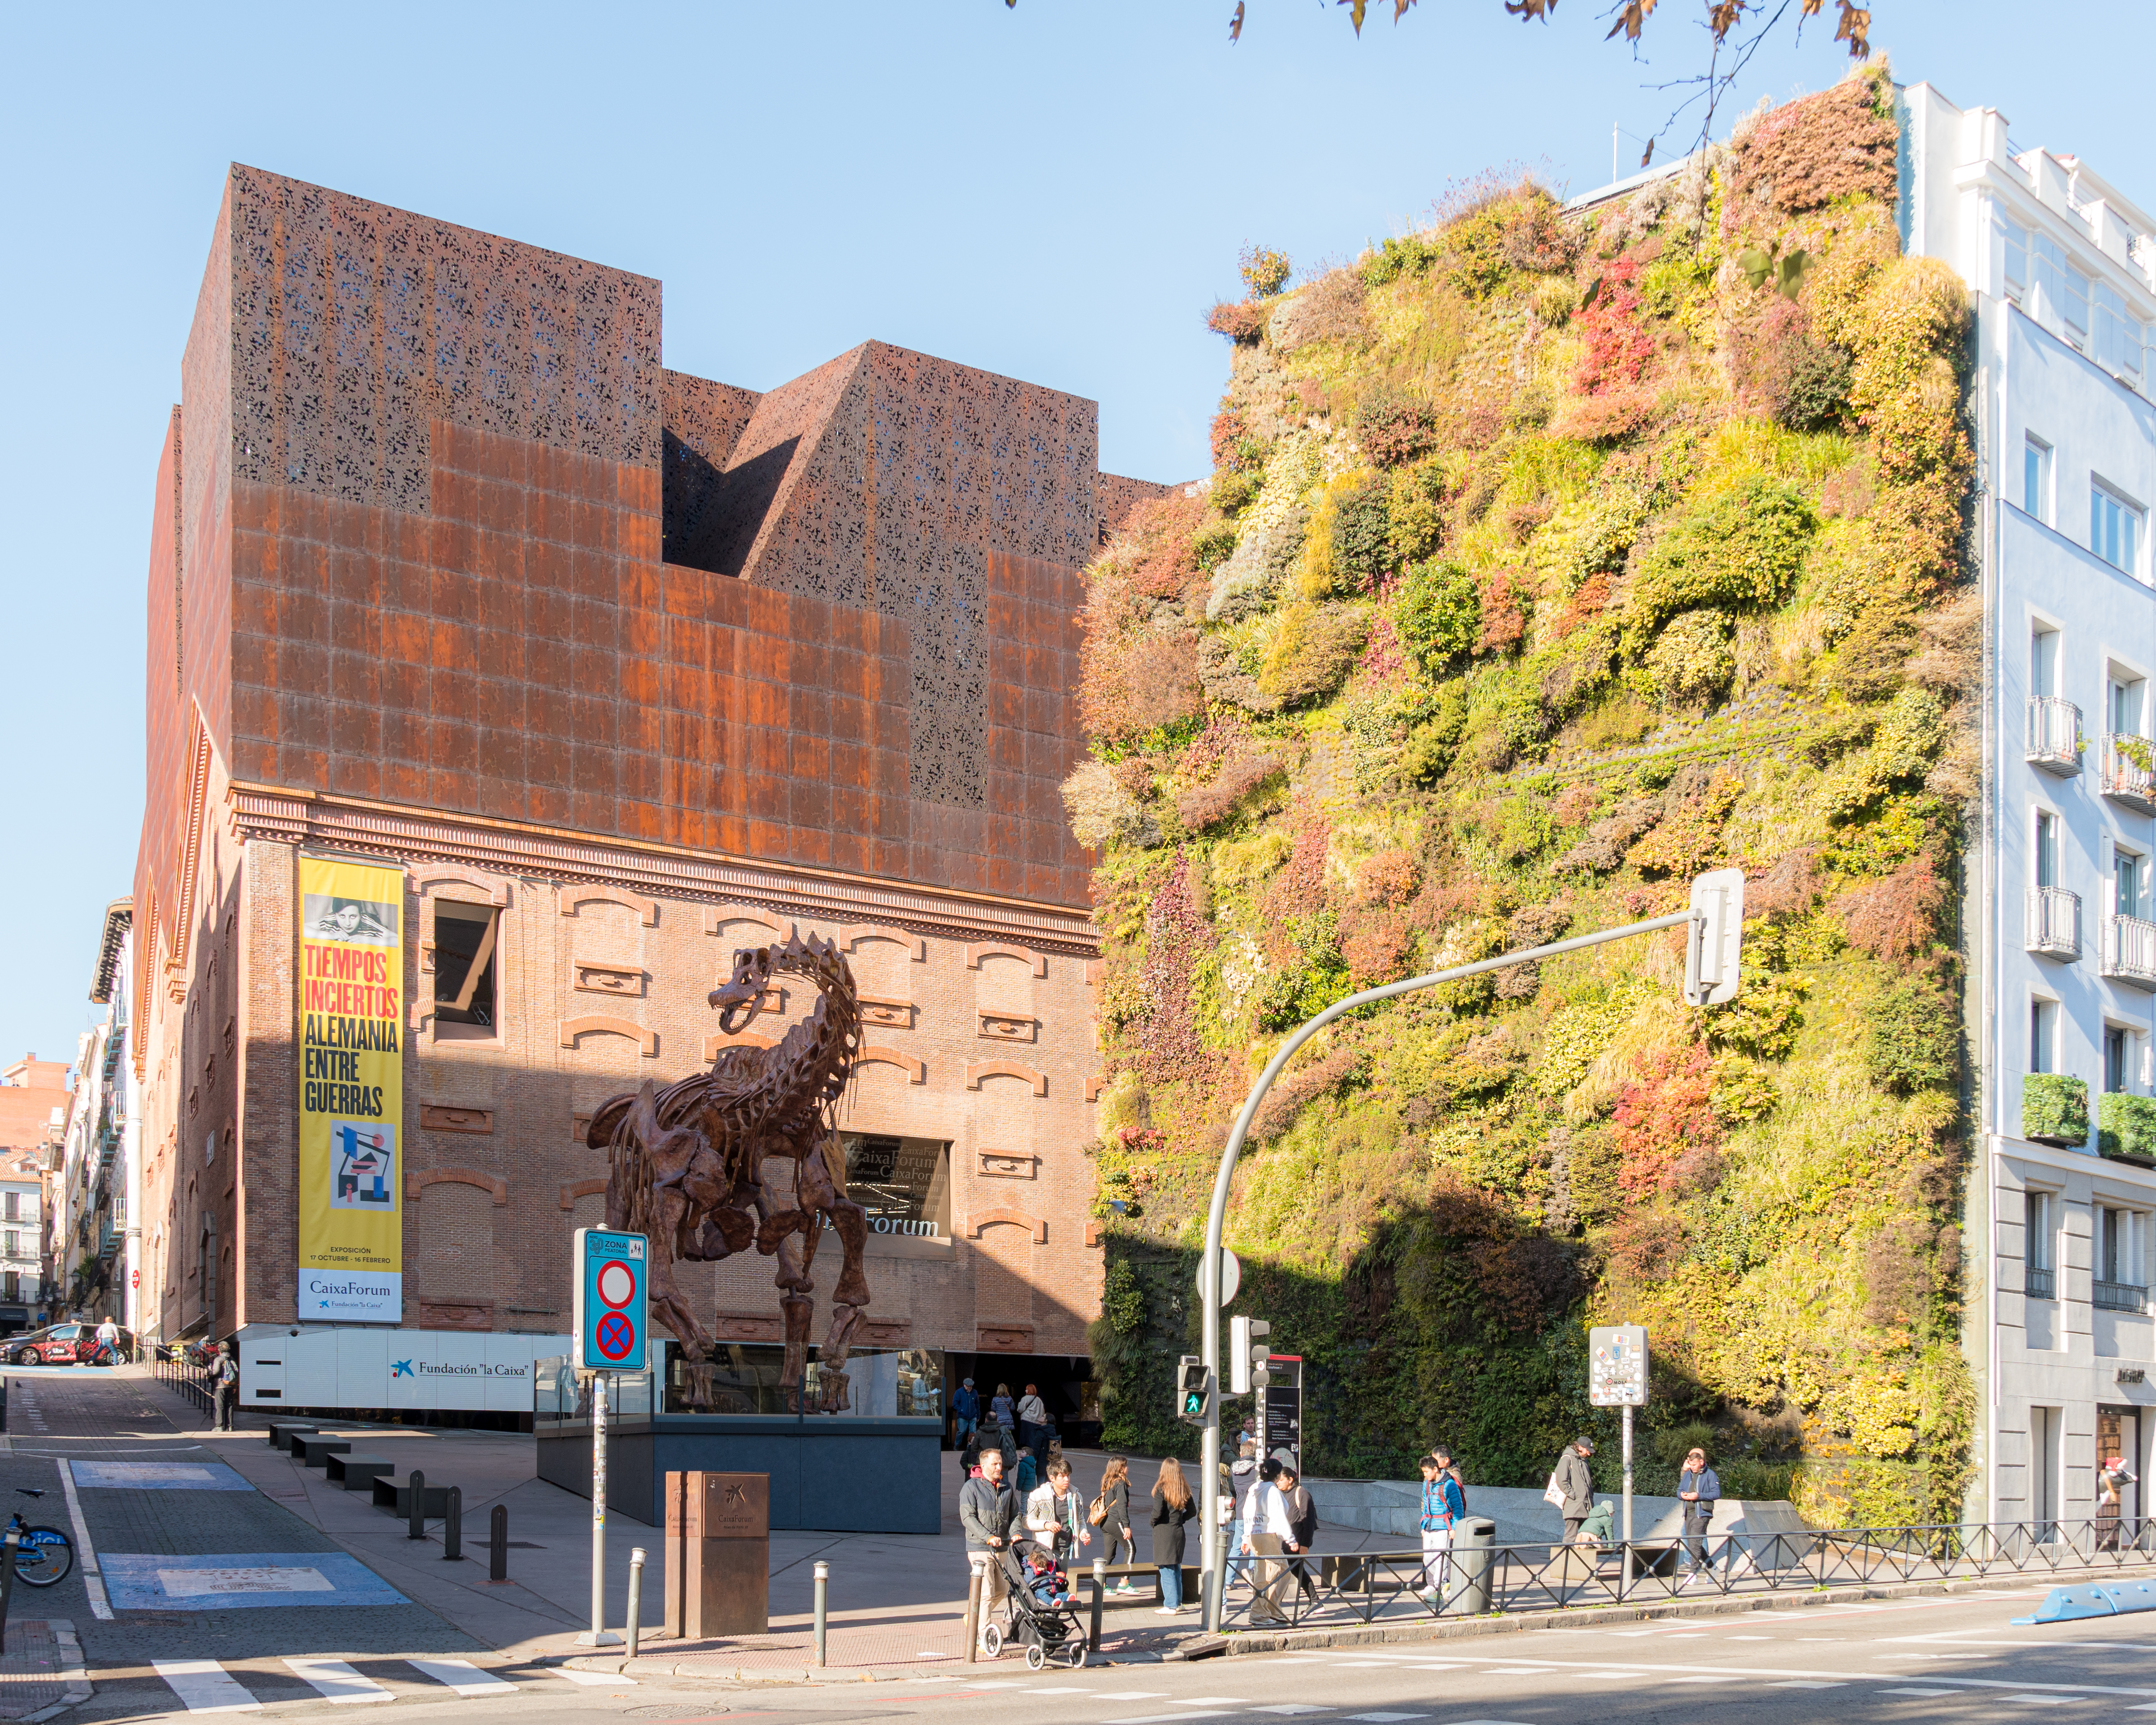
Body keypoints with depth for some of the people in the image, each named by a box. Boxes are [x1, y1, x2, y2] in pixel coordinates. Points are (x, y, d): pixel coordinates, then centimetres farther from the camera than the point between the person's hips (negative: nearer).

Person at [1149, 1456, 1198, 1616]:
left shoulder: (1161, 1489, -14)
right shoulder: (1185, 1490, 3)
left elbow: (1157, 1512, -19)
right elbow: (1193, 1511, 9)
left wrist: (1152, 1522, -1)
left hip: (1163, 1532, -6)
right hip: (1178, 1531, 6)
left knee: (1166, 1570, -1)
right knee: (1177, 1568, 17)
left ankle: (1170, 1606, -1)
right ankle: (1178, 1602, 23)